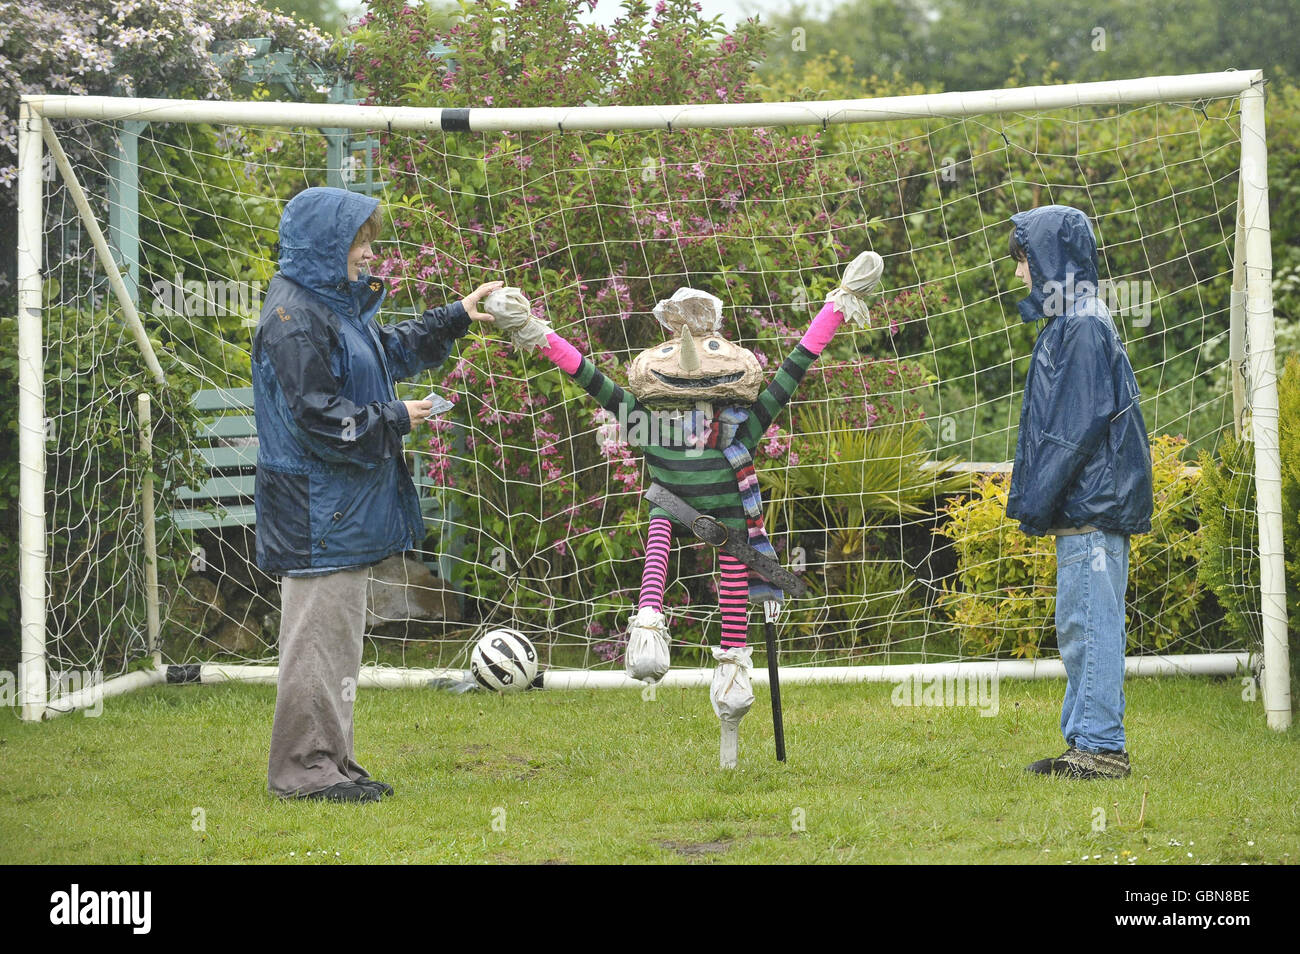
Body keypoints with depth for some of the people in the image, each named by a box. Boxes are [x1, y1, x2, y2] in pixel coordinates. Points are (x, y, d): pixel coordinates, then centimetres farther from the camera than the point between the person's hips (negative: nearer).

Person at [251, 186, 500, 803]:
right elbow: (315, 415, -22)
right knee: (319, 630, -7)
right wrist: (394, 421, -13)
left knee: (340, 631, 13)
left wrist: (455, 318, 27)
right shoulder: (294, 317, -16)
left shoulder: (337, 305, 16)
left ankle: (331, 762, 19)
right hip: (317, 506, -11)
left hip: (346, 507, 11)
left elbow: (391, 349, 33)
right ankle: (303, 768, -2)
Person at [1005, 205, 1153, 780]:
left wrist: (1037, 500, -17)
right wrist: (1036, 499, 18)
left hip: (1093, 508, -10)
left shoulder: (1083, 329, -13)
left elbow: (1078, 425, -19)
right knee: (1078, 626, 12)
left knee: (1089, 624, -9)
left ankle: (1101, 748, -8)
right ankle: (1086, 743, 16)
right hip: (1083, 507, 10)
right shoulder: (1067, 324, 18)